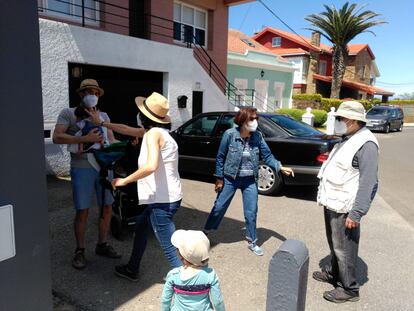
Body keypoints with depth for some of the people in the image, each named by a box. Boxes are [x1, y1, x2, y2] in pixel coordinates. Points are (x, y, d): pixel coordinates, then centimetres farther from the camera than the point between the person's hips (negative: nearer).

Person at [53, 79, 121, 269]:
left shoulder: (103, 116, 15)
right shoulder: (68, 114, 1)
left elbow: (112, 140, 14)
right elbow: (57, 137, -11)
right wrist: (85, 138, -20)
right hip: (82, 169, -5)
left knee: (107, 208, 9)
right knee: (82, 211, 0)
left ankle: (102, 245, 26)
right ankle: (80, 251, 17)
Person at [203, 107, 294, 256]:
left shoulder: (258, 136, -7)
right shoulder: (229, 134, -16)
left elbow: (267, 155, -4)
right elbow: (220, 157, -9)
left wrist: (281, 167, -19)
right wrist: (219, 178, -7)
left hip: (250, 181, 2)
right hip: (230, 179, -2)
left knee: (251, 212, 8)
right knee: (219, 207, 11)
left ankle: (252, 242, 28)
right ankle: (206, 231, 35)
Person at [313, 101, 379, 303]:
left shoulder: (366, 144, -18)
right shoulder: (348, 139, 13)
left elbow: (368, 183, -22)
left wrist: (356, 213, -23)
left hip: (344, 208, -9)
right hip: (332, 203, 9)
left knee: (344, 249, 2)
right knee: (334, 244, 22)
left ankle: (349, 289, 18)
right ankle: (333, 273, 40)